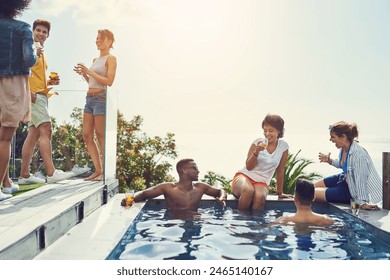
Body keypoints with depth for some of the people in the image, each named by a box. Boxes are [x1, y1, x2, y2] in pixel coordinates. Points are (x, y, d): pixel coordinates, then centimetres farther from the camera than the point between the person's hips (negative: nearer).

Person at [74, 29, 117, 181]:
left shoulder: (111, 59, -3)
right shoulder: (95, 60, 20)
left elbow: (109, 81, -14)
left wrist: (89, 72, -14)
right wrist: (83, 73, 8)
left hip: (101, 99, -8)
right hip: (90, 98, 9)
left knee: (101, 136, -5)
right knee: (87, 135, 5)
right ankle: (98, 170, 10)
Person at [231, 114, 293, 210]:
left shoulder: (283, 146, 2)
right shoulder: (258, 142, 0)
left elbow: (280, 171, 8)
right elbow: (249, 167, -2)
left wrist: (279, 193, 12)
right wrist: (256, 151, -18)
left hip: (261, 182, 1)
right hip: (244, 176, 0)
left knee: (260, 197, -35)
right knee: (249, 190, -36)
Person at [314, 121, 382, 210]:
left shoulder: (358, 154, -34)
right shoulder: (343, 148, -8)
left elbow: (360, 180, -29)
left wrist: (362, 203, -24)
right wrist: (329, 161, -1)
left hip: (354, 190, -8)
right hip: (346, 179, 8)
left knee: (313, 194, -10)